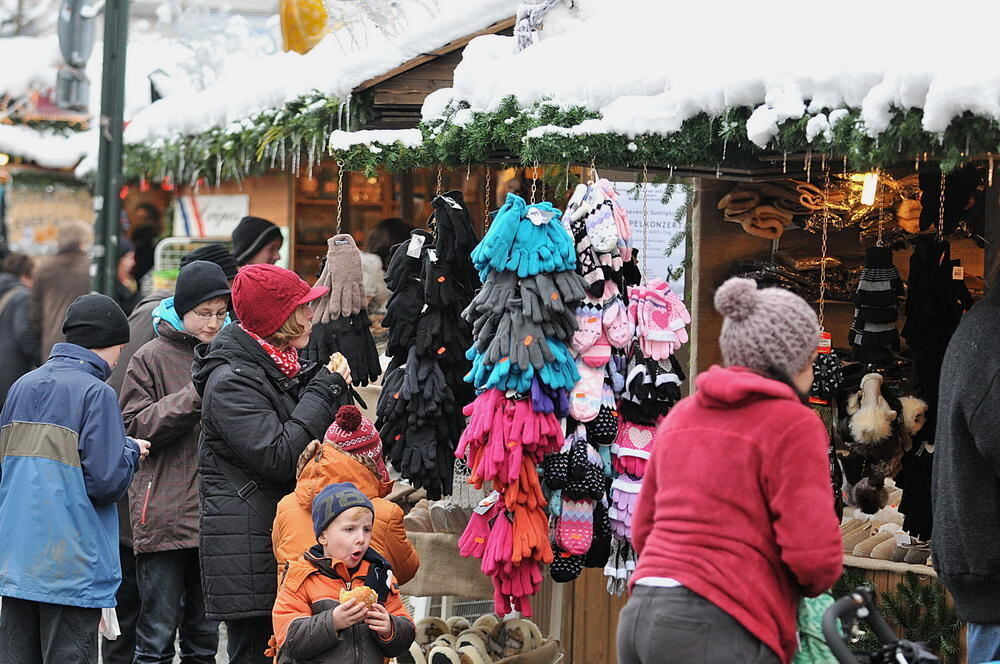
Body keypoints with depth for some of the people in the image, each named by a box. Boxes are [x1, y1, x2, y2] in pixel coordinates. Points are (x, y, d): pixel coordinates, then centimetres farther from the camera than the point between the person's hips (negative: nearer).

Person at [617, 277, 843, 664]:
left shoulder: (682, 418, 19)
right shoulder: (793, 425, -3)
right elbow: (815, 555, -10)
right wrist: (815, 582, 12)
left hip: (643, 618, 8)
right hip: (719, 632, -8)